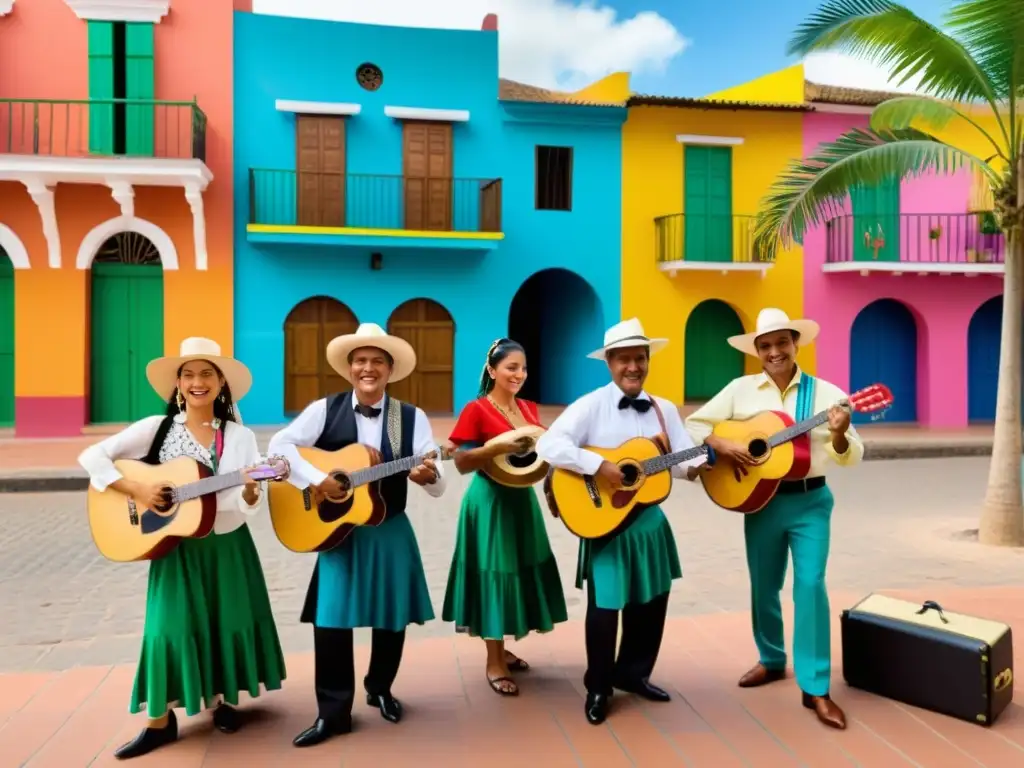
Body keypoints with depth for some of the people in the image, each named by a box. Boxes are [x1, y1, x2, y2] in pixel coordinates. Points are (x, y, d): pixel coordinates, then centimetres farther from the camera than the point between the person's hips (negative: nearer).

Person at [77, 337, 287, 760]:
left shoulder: (240, 436, -2)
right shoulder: (157, 428, -4)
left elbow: (255, 502, -6)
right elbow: (92, 457, -7)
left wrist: (249, 493, -29)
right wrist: (137, 489, -18)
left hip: (229, 545, 1)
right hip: (178, 546, -1)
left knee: (230, 623, 9)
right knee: (169, 628, -3)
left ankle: (222, 700, 31)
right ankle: (160, 720, 14)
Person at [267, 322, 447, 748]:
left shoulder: (412, 418, -4)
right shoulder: (325, 409, -3)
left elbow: (437, 485, -7)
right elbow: (279, 445, -10)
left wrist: (428, 475, -31)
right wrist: (316, 479, -22)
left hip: (390, 531, 1)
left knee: (391, 619, 10)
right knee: (330, 620, -3)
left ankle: (379, 689, 35)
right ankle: (333, 711, 13)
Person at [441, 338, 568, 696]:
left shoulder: (529, 409, 7)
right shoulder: (476, 410, -13)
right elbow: (462, 463, -16)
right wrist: (498, 448, -28)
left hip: (522, 497, 7)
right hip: (491, 500, -7)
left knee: (520, 571, 14)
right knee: (494, 573, -1)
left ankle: (501, 649, 31)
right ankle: (493, 665, 13)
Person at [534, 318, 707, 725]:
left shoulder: (664, 410, 5)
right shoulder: (591, 406, -11)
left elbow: (684, 461, 0)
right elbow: (549, 446, -23)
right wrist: (601, 466, -27)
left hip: (650, 519, 5)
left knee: (651, 602, 15)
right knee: (605, 606, 1)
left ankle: (632, 673, 36)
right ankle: (598, 688, 22)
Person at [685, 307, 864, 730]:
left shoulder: (825, 392, -3)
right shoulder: (741, 389, 0)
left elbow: (851, 457, -4)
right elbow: (695, 422, 2)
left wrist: (839, 433, -25)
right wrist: (721, 445, -15)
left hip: (810, 501, -2)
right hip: (761, 500, 2)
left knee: (811, 585, -9)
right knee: (763, 586, 13)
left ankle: (816, 688, 4)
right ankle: (772, 660, 36)